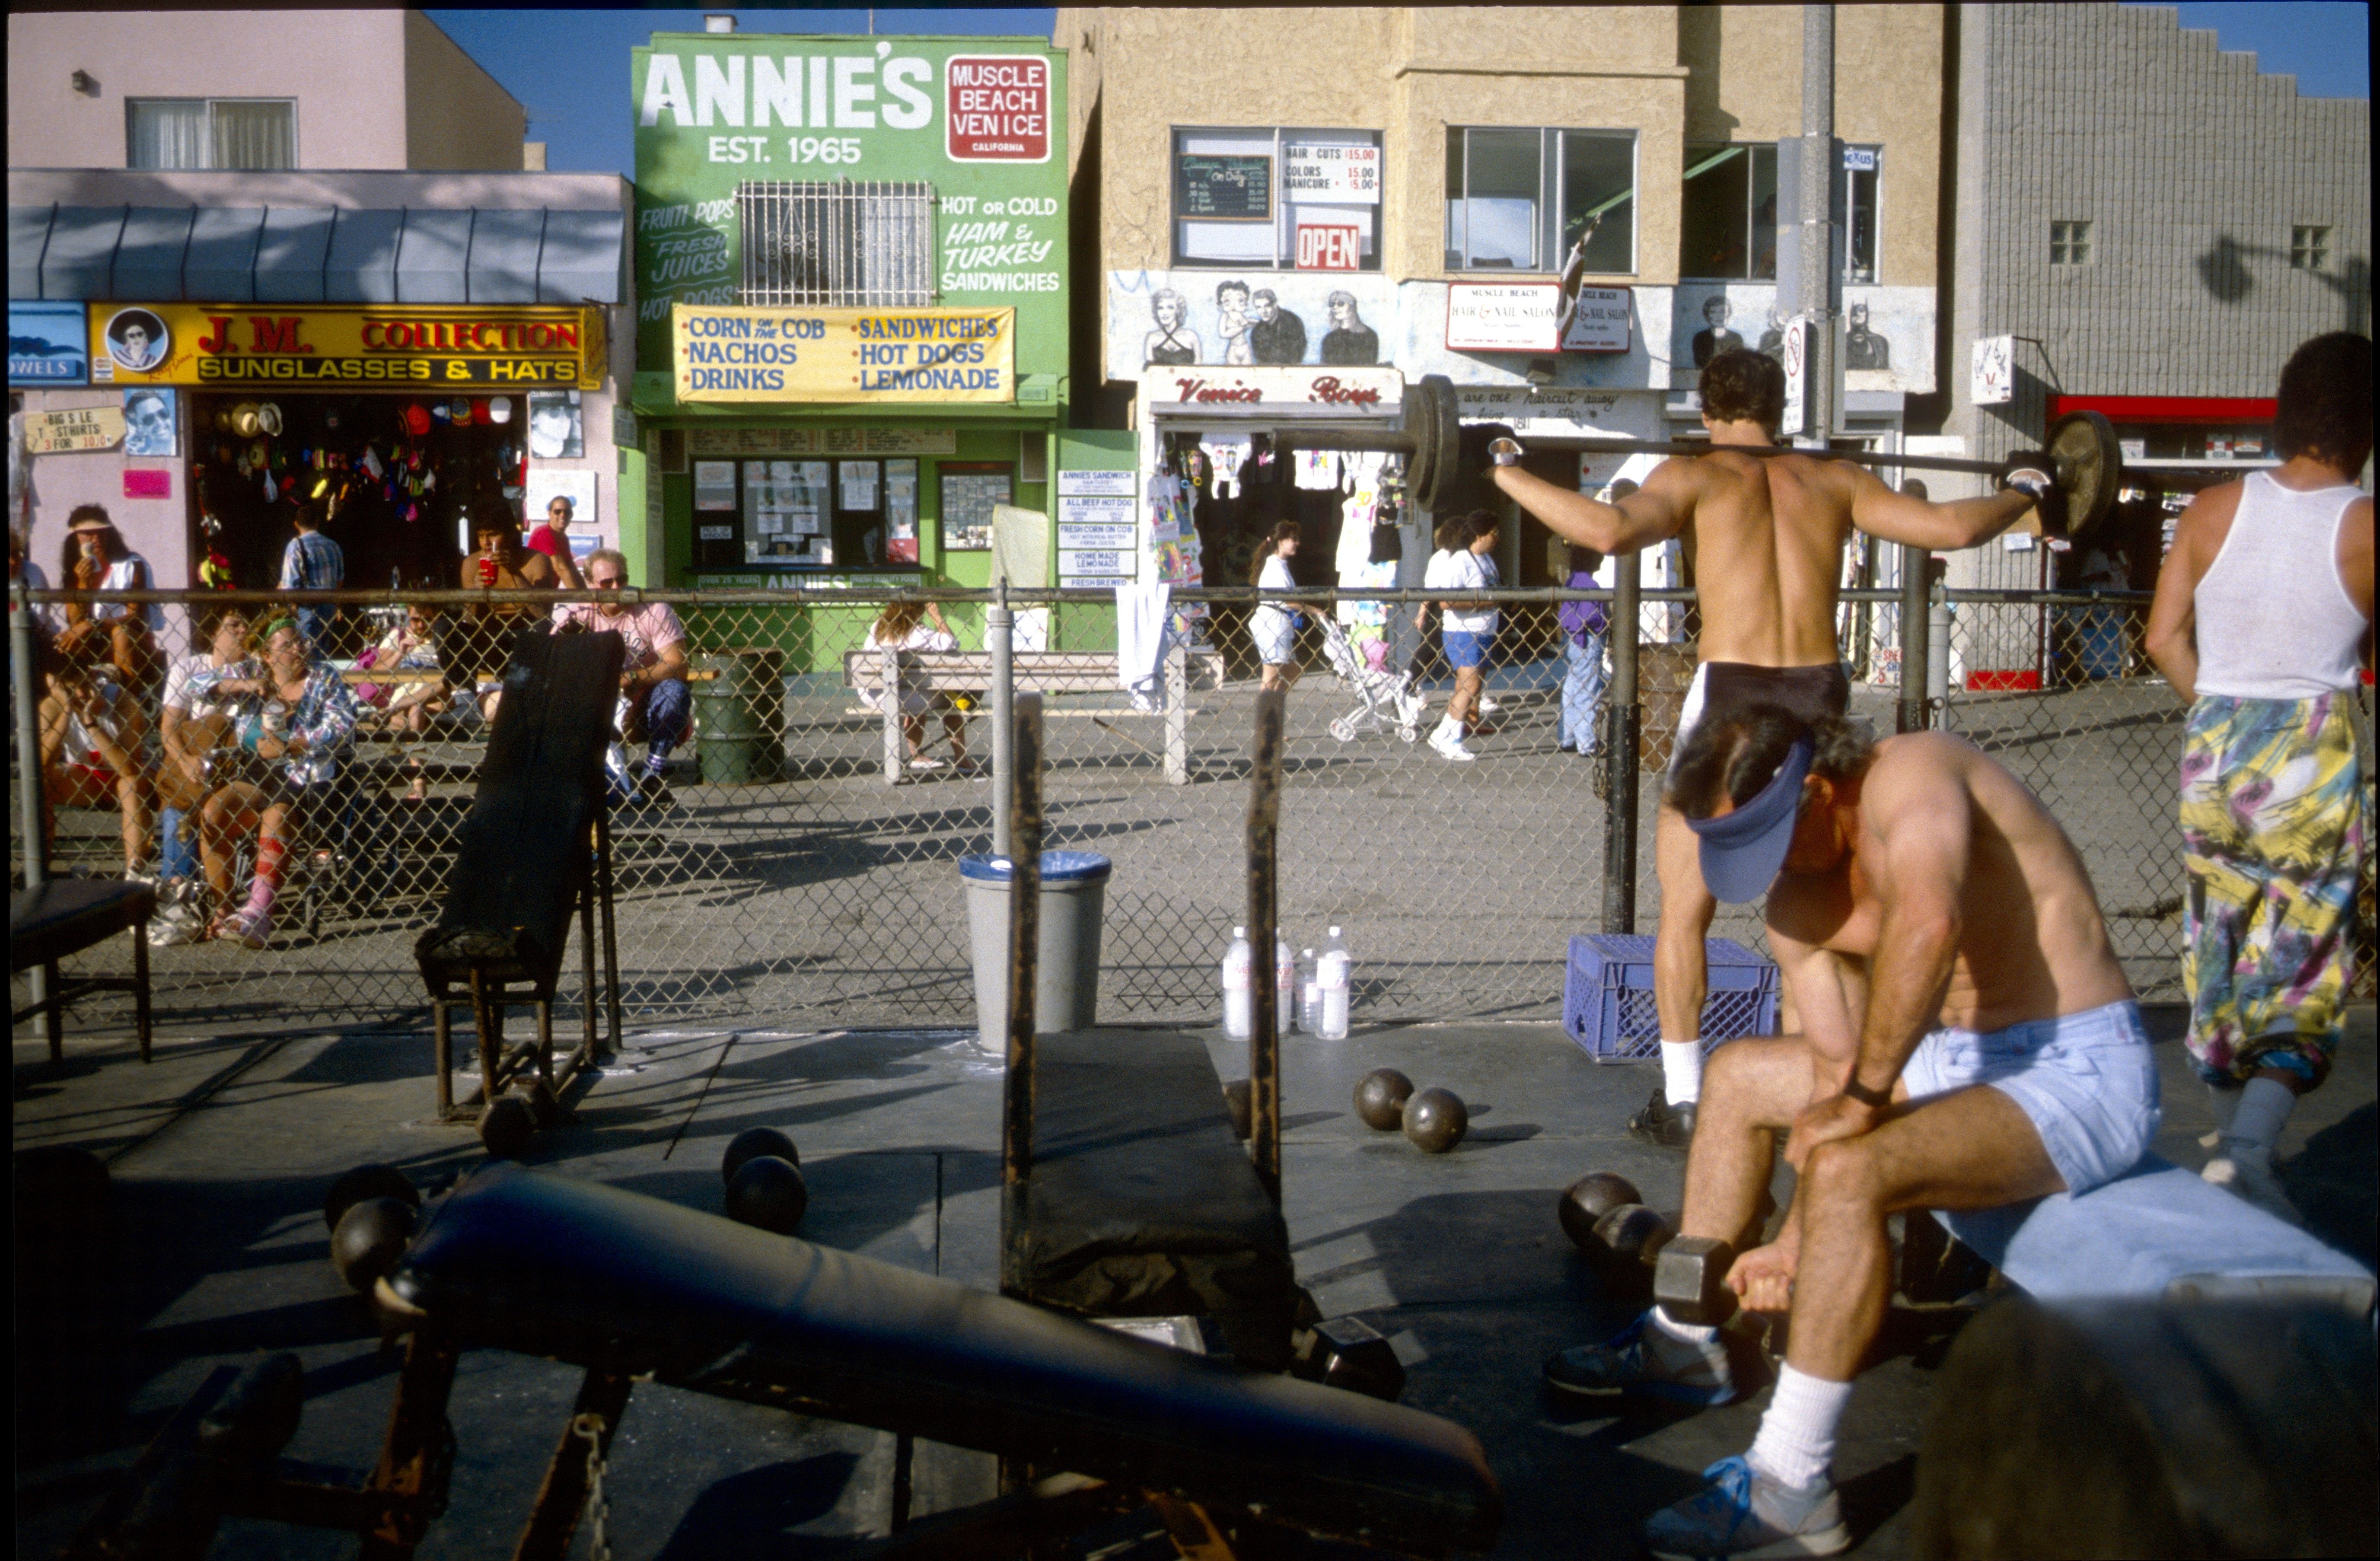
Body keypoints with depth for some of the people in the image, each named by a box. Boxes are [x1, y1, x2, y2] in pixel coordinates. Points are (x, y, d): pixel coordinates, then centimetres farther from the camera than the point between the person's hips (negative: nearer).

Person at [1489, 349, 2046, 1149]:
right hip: (1821, 702, 4)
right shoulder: (1836, 480, 12)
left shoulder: (1696, 476, 2)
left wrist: (1512, 476, -9)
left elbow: (1611, 529, -18)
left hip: (1730, 697, -3)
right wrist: (2022, 494, 29)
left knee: (1684, 909, 9)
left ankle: (1683, 1102, 8)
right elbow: (1951, 527, 10)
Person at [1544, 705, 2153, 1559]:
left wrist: (1863, 1099, -31)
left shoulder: (1907, 774, -22)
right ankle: (1685, 1342, 29)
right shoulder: (1797, 904, 3)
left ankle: (1791, 1491, -21)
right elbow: (1840, 1063, 6)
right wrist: (1793, 1243, 1)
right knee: (1738, 1073, 17)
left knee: (1848, 1171, -32)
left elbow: (1930, 925, -41)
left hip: (2078, 1073, -10)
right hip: (1960, 1055, 10)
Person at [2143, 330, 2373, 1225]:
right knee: (2306, 964, 2)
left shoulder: (2213, 510, -2)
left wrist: (2220, 708, 13)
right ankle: (2251, 1146, -15)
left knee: (2222, 948, 15)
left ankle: (2232, 1141, 26)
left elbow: (2164, 638, 0)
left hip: (2215, 744, 3)